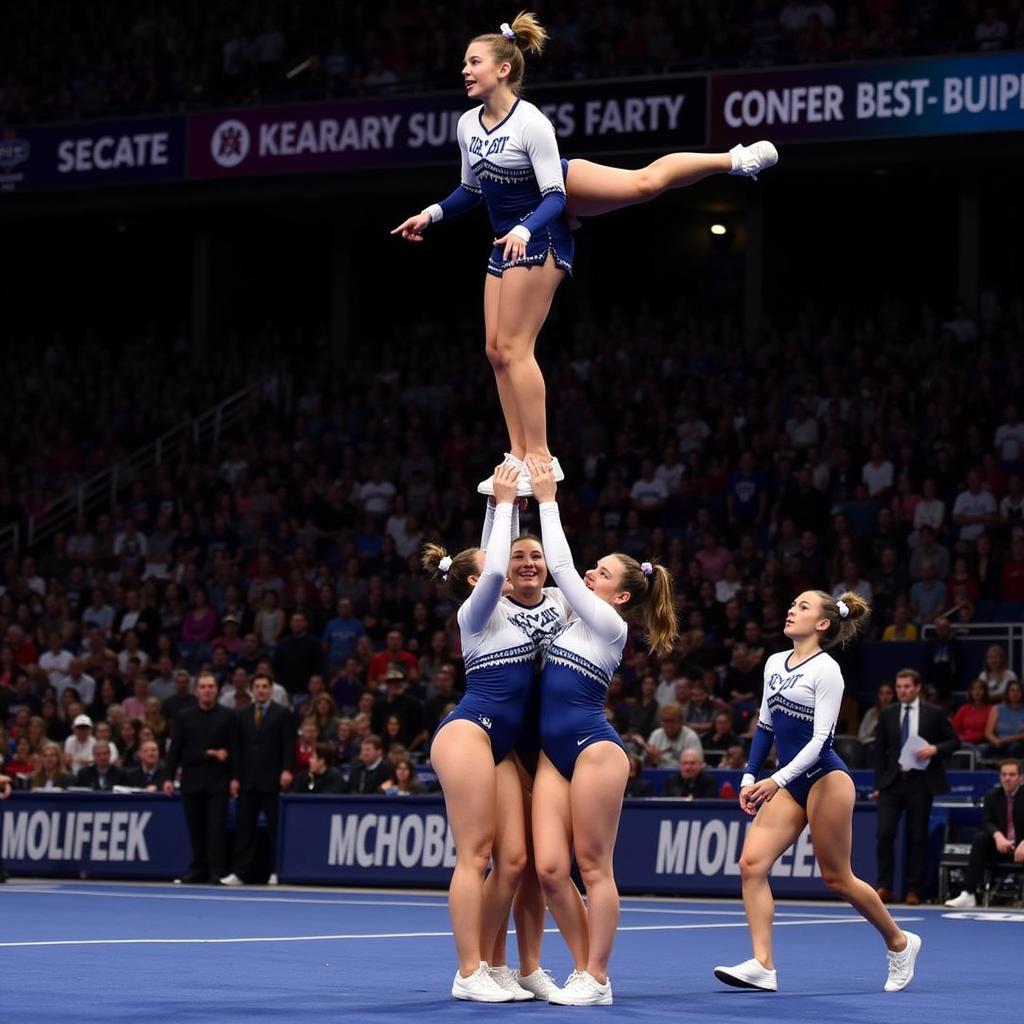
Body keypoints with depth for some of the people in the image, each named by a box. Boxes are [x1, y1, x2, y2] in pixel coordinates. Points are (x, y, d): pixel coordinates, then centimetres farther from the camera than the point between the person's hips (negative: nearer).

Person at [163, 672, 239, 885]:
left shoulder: (227, 716, 4)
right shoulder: (184, 717, 8)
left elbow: (234, 749, 0)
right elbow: (175, 750, 6)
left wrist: (235, 778, -8)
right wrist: (169, 777, -3)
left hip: (218, 781, -2)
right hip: (192, 781, 2)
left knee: (217, 826, -8)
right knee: (196, 828, 4)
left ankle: (217, 871, -9)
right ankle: (198, 870, 10)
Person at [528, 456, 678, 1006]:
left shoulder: (609, 624, -3)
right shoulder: (574, 620, 18)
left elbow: (559, 566, -9)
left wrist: (547, 501, -3)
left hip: (593, 749, -8)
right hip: (554, 754, 8)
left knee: (592, 866, -4)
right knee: (550, 869, -1)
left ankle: (596, 980, 0)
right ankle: (583, 970, 9)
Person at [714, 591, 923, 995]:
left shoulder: (826, 670, -12)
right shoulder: (774, 663, 10)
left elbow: (820, 739, -18)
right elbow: (765, 726, 18)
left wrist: (776, 780, -28)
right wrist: (749, 777, 10)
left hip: (825, 780, -7)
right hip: (790, 785, 7)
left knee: (836, 877, 2)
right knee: (752, 863, -10)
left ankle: (900, 942, 24)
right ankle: (762, 966, -14)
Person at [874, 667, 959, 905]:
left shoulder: (934, 713, 2)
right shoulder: (887, 714, 7)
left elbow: (954, 741, 6)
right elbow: (879, 751, 10)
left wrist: (935, 749, -14)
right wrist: (878, 784, 5)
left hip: (920, 783, -1)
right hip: (892, 781, 1)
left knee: (917, 838, 2)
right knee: (885, 832, -10)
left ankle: (913, 890, 10)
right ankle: (884, 887, -2)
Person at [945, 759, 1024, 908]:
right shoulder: (992, 796, 5)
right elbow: (987, 822, -7)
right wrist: (998, 836, -30)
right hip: (999, 847, 3)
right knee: (979, 837, -27)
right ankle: (968, 894, -33)